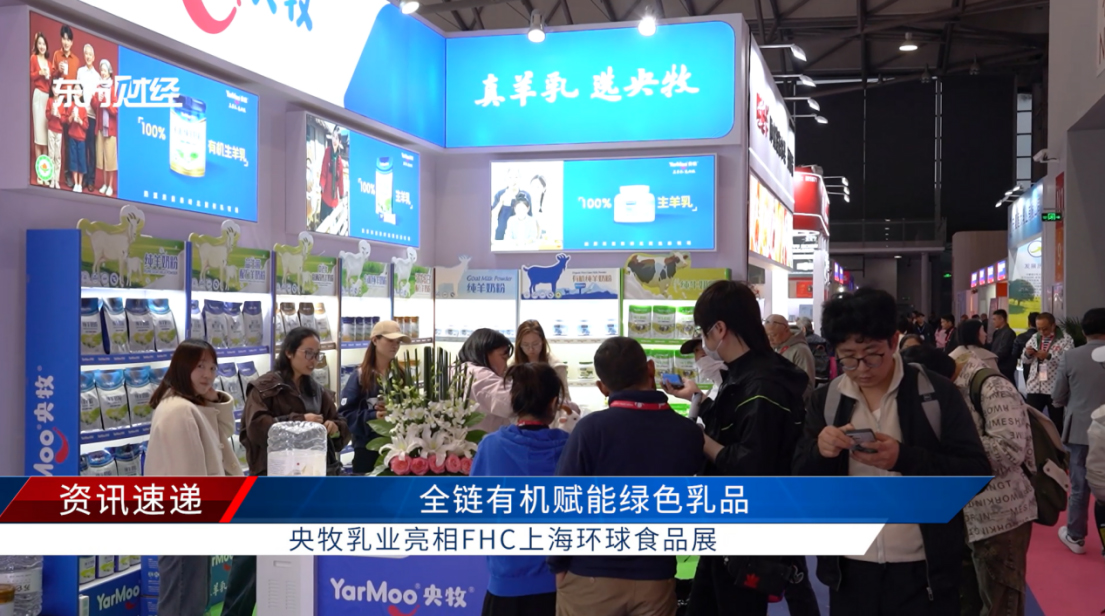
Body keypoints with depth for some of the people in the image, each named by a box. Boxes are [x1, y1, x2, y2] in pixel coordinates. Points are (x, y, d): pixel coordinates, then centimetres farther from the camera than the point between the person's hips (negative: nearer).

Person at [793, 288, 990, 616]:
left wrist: (904, 458, -25)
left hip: (923, 571, -3)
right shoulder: (826, 400, 3)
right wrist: (819, 452, -19)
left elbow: (977, 472, -10)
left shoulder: (938, 393, -6)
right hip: (851, 571, 3)